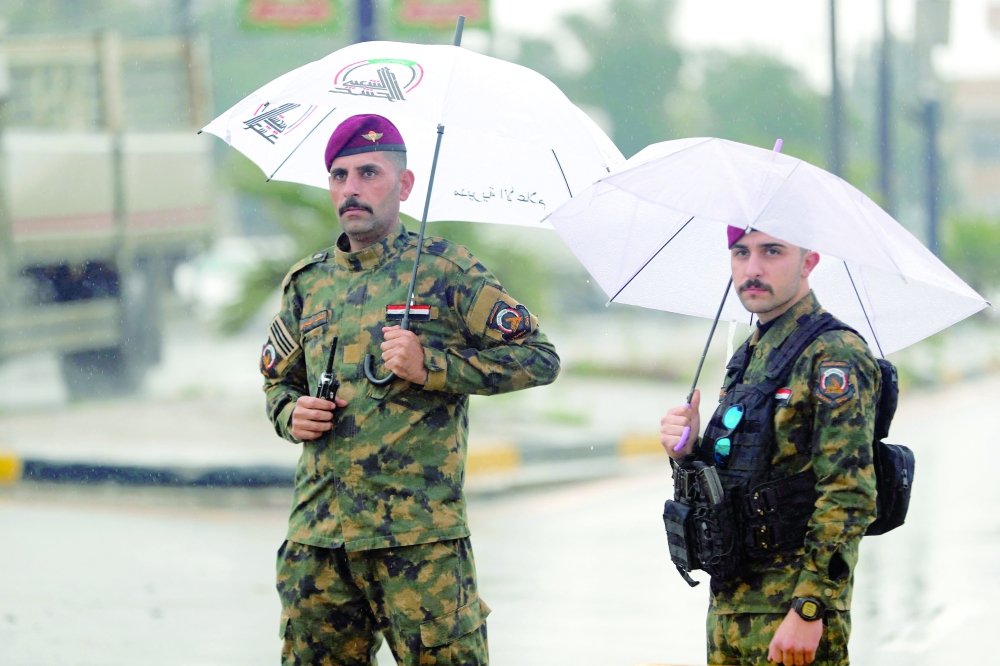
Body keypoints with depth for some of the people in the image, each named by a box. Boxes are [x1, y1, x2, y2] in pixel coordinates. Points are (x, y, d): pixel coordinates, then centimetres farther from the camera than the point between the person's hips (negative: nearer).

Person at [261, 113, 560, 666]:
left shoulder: (443, 268, 1)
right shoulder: (307, 283, 15)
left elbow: (540, 358, -1)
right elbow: (278, 379, 29)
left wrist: (432, 367, -11)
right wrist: (290, 414, 5)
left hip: (419, 534, -4)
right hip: (317, 536, 5)